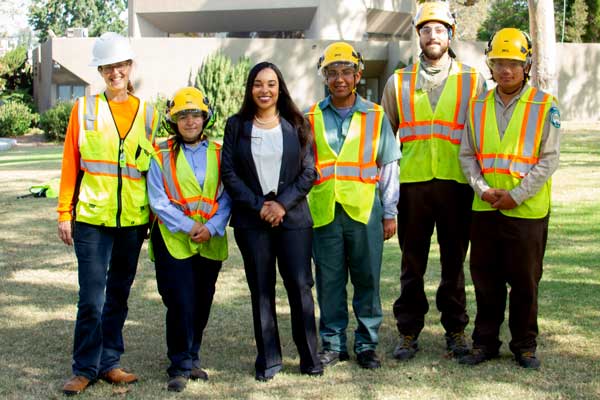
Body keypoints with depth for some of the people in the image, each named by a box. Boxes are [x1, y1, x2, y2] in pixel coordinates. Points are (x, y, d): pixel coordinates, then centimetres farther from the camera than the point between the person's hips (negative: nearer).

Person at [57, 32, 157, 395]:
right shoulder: (85, 109, 2)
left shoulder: (147, 113, 8)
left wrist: (154, 215, 9)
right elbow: (70, 165, 1)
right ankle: (85, 368, 10)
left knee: (119, 294, 11)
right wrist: (65, 213, -2)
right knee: (91, 298, -3)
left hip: (133, 220, 3)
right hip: (92, 218, -3)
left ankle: (109, 362, 22)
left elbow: (151, 167, 11)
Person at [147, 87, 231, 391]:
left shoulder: (219, 154, 6)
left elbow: (226, 197, 3)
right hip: (173, 241, -3)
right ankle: (180, 366, 4)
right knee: (181, 304, -8)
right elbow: (158, 200, -5)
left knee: (202, 303, 11)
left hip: (210, 241, 3)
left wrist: (212, 227, -12)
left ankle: (191, 357, 28)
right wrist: (188, 226, -13)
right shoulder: (162, 155, 0)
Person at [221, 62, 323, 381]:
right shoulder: (236, 125, 8)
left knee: (300, 285, -5)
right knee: (261, 289, 3)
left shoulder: (296, 125, 7)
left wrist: (282, 204, -10)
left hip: (293, 217, 0)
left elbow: (308, 171, 3)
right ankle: (268, 359, 11)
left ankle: (309, 356, 6)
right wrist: (258, 206, -7)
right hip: (252, 220, 1)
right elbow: (229, 173, 2)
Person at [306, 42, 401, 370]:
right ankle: (333, 343, 17)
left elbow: (388, 167, 9)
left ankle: (366, 343, 15)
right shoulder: (311, 119, 9)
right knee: (329, 281, 5)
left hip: (365, 211, 0)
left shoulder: (375, 116, 7)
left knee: (367, 279, 3)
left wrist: (390, 213, 5)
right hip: (323, 212, 1)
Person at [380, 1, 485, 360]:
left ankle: (456, 328, 20)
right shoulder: (399, 82, 10)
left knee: (454, 261, 7)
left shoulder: (472, 81, 7)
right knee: (412, 263, 5)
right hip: (412, 183, 1)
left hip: (456, 184, 0)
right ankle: (409, 331, 15)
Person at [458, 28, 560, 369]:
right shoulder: (478, 106, 8)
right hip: (485, 209, 3)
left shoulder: (545, 106, -4)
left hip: (527, 211, -3)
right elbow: (467, 155, 8)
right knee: (486, 280, 10)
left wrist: (516, 195, -14)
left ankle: (525, 345, 20)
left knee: (525, 281, 5)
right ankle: (485, 342, 22)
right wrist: (483, 189, -8)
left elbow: (549, 159, -7)